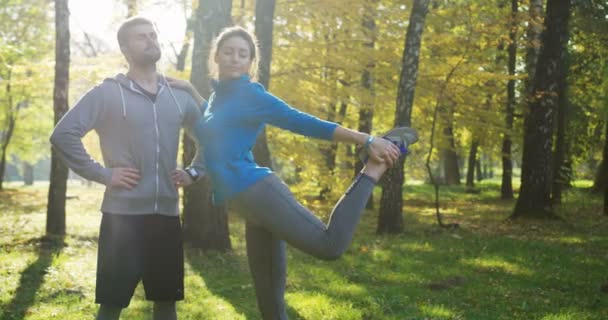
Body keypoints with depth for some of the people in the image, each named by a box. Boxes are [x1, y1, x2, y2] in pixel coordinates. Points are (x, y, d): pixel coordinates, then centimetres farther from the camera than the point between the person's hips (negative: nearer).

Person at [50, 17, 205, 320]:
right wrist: (101, 173, -13)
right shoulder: (108, 93, -3)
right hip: (123, 213, -4)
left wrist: (193, 172, 9)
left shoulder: (179, 97, 11)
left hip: (166, 214, 5)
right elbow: (63, 134, -11)